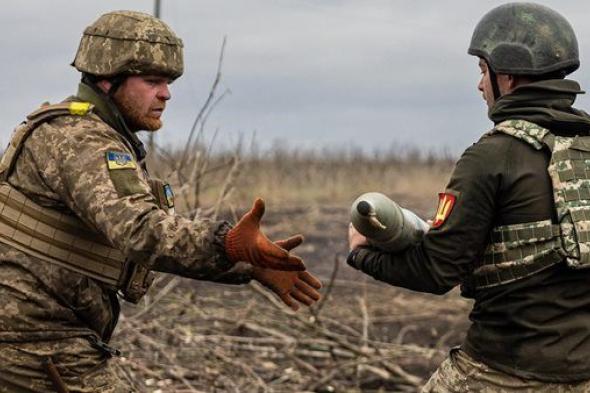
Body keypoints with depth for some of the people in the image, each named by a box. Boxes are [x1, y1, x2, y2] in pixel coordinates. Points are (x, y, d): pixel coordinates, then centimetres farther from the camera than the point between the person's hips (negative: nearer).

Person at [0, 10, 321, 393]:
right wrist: (228, 243, -49)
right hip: (38, 345, -10)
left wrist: (251, 265, 5)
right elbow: (138, 230, -36)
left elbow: (170, 235, 15)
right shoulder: (80, 141, -17)